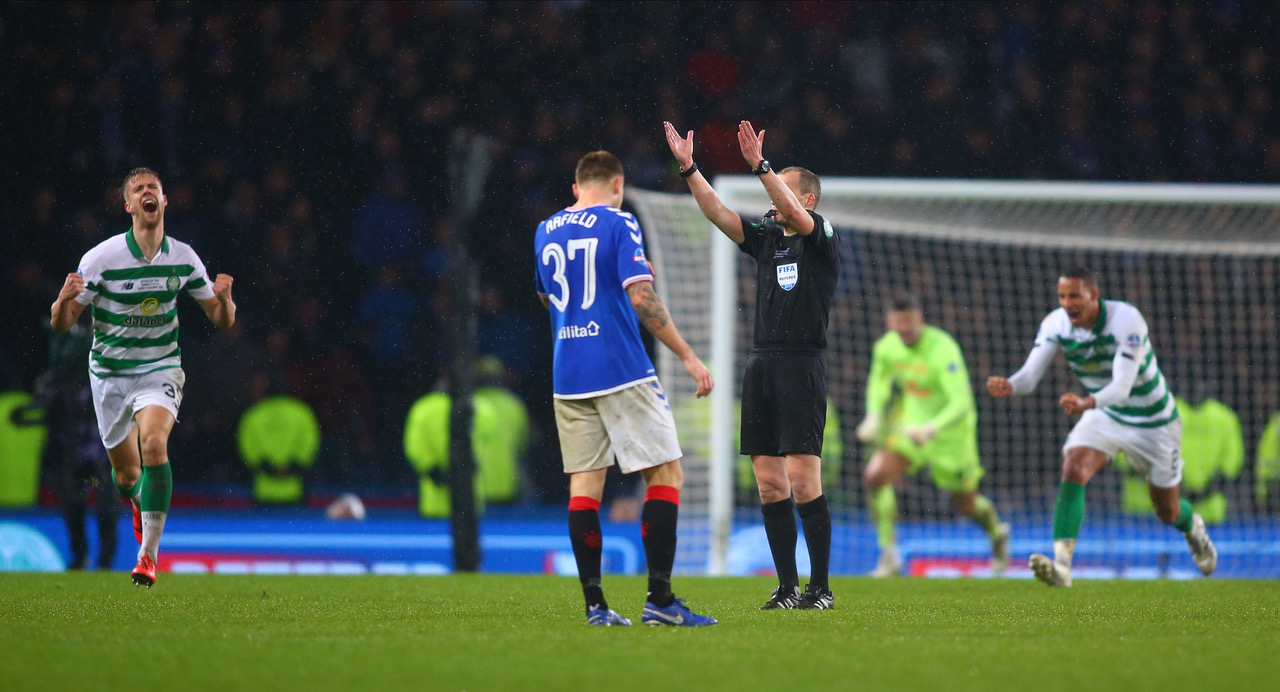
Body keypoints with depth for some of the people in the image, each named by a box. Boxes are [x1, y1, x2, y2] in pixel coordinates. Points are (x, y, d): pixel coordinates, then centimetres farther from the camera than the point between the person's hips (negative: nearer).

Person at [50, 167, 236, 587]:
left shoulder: (182, 257, -5)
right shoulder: (102, 257, -13)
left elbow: (222, 320, 3)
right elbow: (61, 323, -10)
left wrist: (223, 299, -20)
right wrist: (66, 297, -33)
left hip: (160, 370, 0)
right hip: (110, 374, 0)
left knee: (154, 443, -28)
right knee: (126, 474, 10)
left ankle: (149, 554, -23)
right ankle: (140, 503, 51)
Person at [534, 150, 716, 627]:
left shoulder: (546, 232, 13)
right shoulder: (619, 225, -5)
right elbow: (640, 298, -14)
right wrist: (687, 356, -12)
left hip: (567, 375, 6)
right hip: (622, 372, -6)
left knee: (584, 482, 6)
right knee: (666, 475, -1)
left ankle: (594, 604, 0)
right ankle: (659, 599, -9)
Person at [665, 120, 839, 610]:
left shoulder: (823, 237, -1)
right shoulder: (766, 237, 16)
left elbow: (795, 215, -21)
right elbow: (718, 214, 8)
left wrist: (760, 166, -30)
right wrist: (689, 168, -4)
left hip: (802, 363, -7)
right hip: (760, 363, 7)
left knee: (802, 480, -11)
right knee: (769, 482, 3)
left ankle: (820, 588, -7)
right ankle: (788, 588, 6)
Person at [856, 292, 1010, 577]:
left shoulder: (941, 348, -28)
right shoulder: (886, 347, -9)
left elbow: (961, 403, -36)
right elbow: (879, 380, 16)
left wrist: (932, 428, -51)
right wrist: (874, 417, 0)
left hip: (950, 430, -4)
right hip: (913, 423, 4)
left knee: (965, 504, 11)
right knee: (874, 477, -19)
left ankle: (997, 533, 47)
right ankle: (888, 556, -10)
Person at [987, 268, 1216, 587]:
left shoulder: (1127, 320, -32)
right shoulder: (1055, 324, -17)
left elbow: (1122, 386, -40)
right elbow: (1030, 374, -23)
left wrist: (1087, 403, -60)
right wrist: (1007, 385, -47)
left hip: (1152, 421, -3)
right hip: (1103, 415, 3)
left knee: (1167, 511, 10)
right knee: (1073, 470, -26)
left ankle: (1193, 527, 48)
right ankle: (1062, 565, -30)